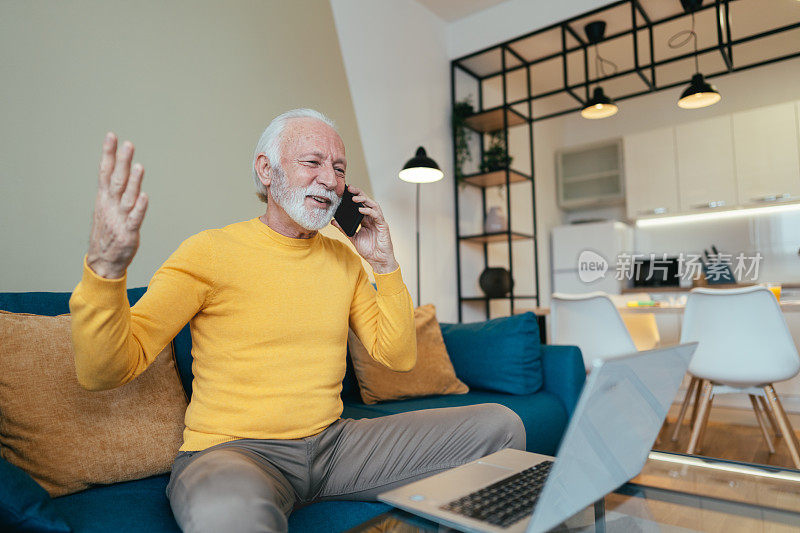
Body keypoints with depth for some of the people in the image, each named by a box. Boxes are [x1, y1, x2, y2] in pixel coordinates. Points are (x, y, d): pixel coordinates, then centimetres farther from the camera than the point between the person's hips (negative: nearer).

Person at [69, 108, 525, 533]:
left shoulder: (345, 259, 9)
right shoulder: (211, 251, -6)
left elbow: (400, 357, 8)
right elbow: (107, 371, -12)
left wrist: (385, 262, -2)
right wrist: (106, 266, -31)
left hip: (332, 440, 5)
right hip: (231, 450, -4)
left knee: (501, 425, -4)